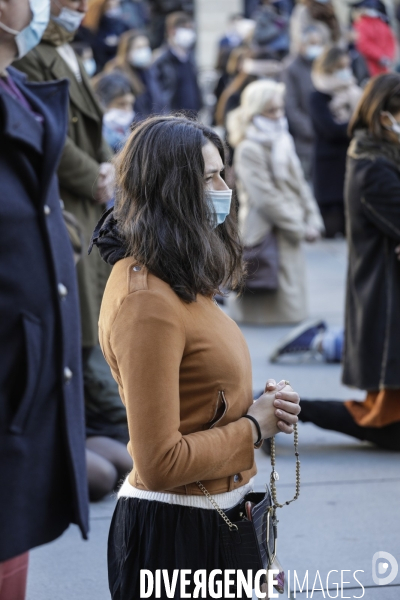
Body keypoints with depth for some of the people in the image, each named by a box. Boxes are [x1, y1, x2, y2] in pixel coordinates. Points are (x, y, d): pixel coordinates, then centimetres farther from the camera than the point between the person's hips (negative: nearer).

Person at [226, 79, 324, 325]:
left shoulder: (283, 142, 13)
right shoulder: (249, 149, -14)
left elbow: (300, 185, 15)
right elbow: (266, 197, -18)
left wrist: (313, 222, 2)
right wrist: (299, 228, -14)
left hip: (290, 235, 8)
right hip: (266, 234, -8)